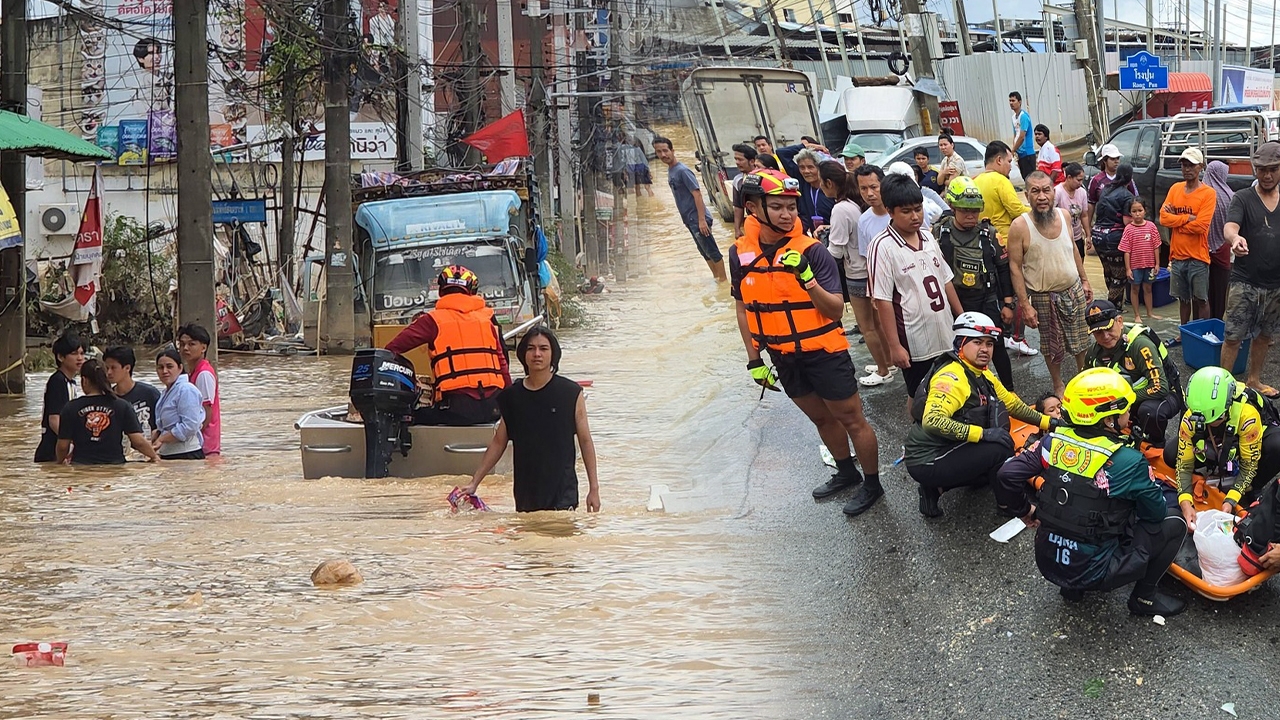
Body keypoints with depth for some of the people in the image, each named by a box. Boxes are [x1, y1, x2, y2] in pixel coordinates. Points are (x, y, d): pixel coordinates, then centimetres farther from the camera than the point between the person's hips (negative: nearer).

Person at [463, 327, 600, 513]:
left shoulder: (571, 393, -2)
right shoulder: (512, 397, 5)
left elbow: (585, 441, 1)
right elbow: (498, 443, 12)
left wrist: (594, 488, -1)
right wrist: (474, 483, 9)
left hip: (563, 492, -3)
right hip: (525, 493, 3)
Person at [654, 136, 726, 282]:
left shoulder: (682, 171, -19)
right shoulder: (670, 170, 9)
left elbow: (697, 195, -21)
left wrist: (701, 220, -24)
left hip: (698, 219, -9)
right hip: (689, 219, 9)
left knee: (711, 250, -2)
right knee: (704, 251, 17)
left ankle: (723, 280, 5)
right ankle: (716, 277, 27)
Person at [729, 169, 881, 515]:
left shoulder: (812, 251, -18)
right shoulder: (740, 254, -5)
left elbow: (836, 309, -20)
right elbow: (744, 309, 7)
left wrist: (807, 278, -35)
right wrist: (754, 360, 8)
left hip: (825, 352, -5)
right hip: (784, 357, 5)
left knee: (851, 420, 5)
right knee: (821, 418, 22)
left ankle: (872, 484, 21)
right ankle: (846, 472, 42)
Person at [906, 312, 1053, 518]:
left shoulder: (982, 375, 9)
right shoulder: (953, 377, -22)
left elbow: (1012, 403, 22)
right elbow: (932, 421, -36)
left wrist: (1048, 422, 17)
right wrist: (982, 433, -33)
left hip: (946, 451, 10)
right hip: (927, 462, -10)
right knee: (999, 447, -21)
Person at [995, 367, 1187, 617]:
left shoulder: (1055, 441, -5)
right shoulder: (1127, 461, -17)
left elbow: (1007, 476, -6)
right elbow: (1157, 512, -4)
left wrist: (1025, 511, 11)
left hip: (1048, 561, 6)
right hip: (1093, 572, -6)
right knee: (1174, 526, 7)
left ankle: (1071, 586, 26)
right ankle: (1145, 597, 15)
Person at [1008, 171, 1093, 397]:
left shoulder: (1064, 217, -4)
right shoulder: (1020, 227, -20)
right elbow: (1015, 267, -16)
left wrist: (1084, 280, 13)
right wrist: (1025, 304, -19)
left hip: (1074, 291, 4)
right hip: (1043, 297, -4)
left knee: (1082, 343, 15)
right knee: (1053, 347, 11)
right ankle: (1058, 387, 30)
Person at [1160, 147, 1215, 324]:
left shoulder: (1208, 193, -9)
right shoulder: (1175, 189, 7)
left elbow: (1200, 226, -18)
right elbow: (1164, 217, -3)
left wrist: (1175, 220, -8)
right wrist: (1187, 218, -13)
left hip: (1197, 257, -5)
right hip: (1177, 255, 5)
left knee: (1200, 300, 1)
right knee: (1183, 298, 14)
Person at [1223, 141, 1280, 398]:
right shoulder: (1243, 199, -6)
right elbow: (1230, 226, -23)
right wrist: (1235, 237, -47)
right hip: (1245, 282, -4)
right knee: (1233, 336, -4)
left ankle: (1254, 380, 31)